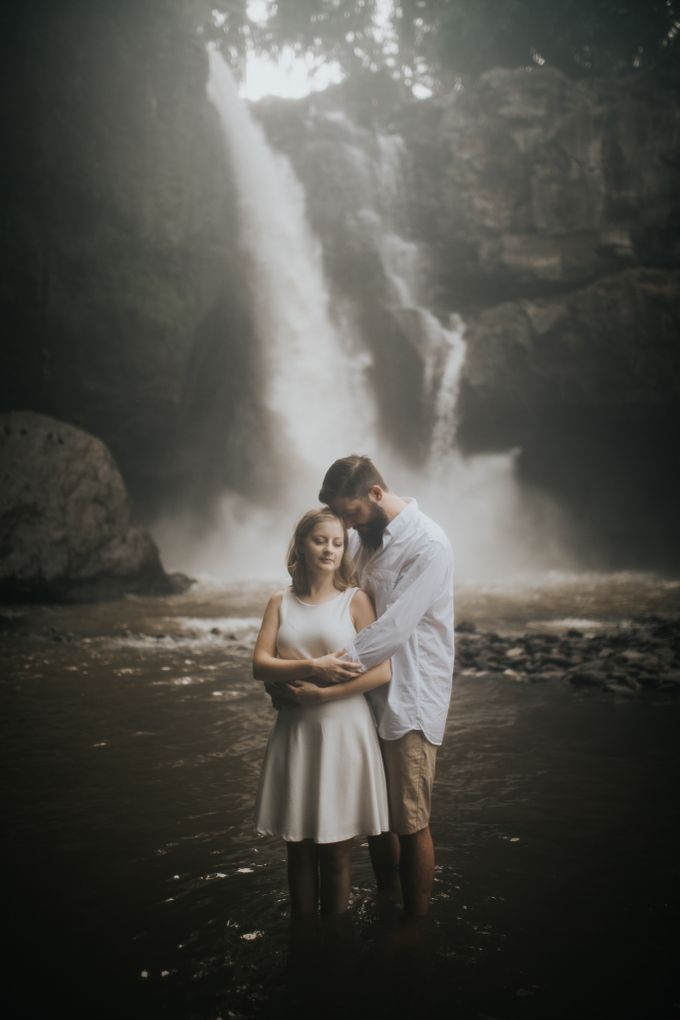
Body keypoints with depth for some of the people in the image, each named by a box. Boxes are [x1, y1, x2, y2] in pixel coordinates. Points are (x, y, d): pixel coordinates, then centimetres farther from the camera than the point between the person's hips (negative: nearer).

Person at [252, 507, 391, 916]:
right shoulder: (281, 603, 8)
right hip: (295, 734, 3)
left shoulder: (355, 600, -1)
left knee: (335, 852, 5)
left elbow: (382, 671, -9)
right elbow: (260, 665, -3)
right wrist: (312, 667, -18)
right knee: (300, 849, 9)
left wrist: (319, 693, -12)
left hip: (343, 732, -2)